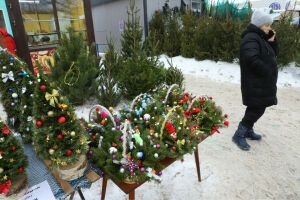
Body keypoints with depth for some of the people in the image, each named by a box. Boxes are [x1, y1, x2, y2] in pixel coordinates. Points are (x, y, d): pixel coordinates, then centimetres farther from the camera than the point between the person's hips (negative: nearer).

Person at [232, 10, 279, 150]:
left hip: (261, 83, 10)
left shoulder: (260, 38, 16)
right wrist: (267, 72, -20)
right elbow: (252, 59, -31)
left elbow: (274, 54, 18)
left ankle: (248, 131, 32)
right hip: (256, 84, -10)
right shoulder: (251, 38, -16)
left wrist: (272, 41, 1)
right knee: (257, 110, -6)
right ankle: (239, 135, 6)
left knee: (256, 109, 17)